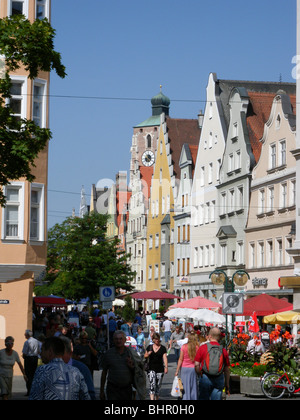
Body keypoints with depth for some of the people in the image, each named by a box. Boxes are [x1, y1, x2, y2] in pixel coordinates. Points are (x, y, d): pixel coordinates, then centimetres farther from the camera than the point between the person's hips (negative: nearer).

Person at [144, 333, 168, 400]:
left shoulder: (163, 348, 2)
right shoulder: (149, 347, 8)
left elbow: (165, 358, -7)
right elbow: (145, 356, 15)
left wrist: (166, 367, -19)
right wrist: (148, 354, -8)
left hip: (160, 369, 0)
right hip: (151, 369, 0)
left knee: (158, 386, 8)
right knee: (152, 384, -15)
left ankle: (156, 398, 25)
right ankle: (152, 399, -22)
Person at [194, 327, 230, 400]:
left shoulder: (202, 347, -3)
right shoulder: (223, 350, 2)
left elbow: (196, 364, -2)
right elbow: (227, 369, 5)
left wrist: (199, 374, 17)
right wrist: (227, 384, 15)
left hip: (205, 378, -1)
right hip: (219, 379, 1)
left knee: (203, 398, 9)